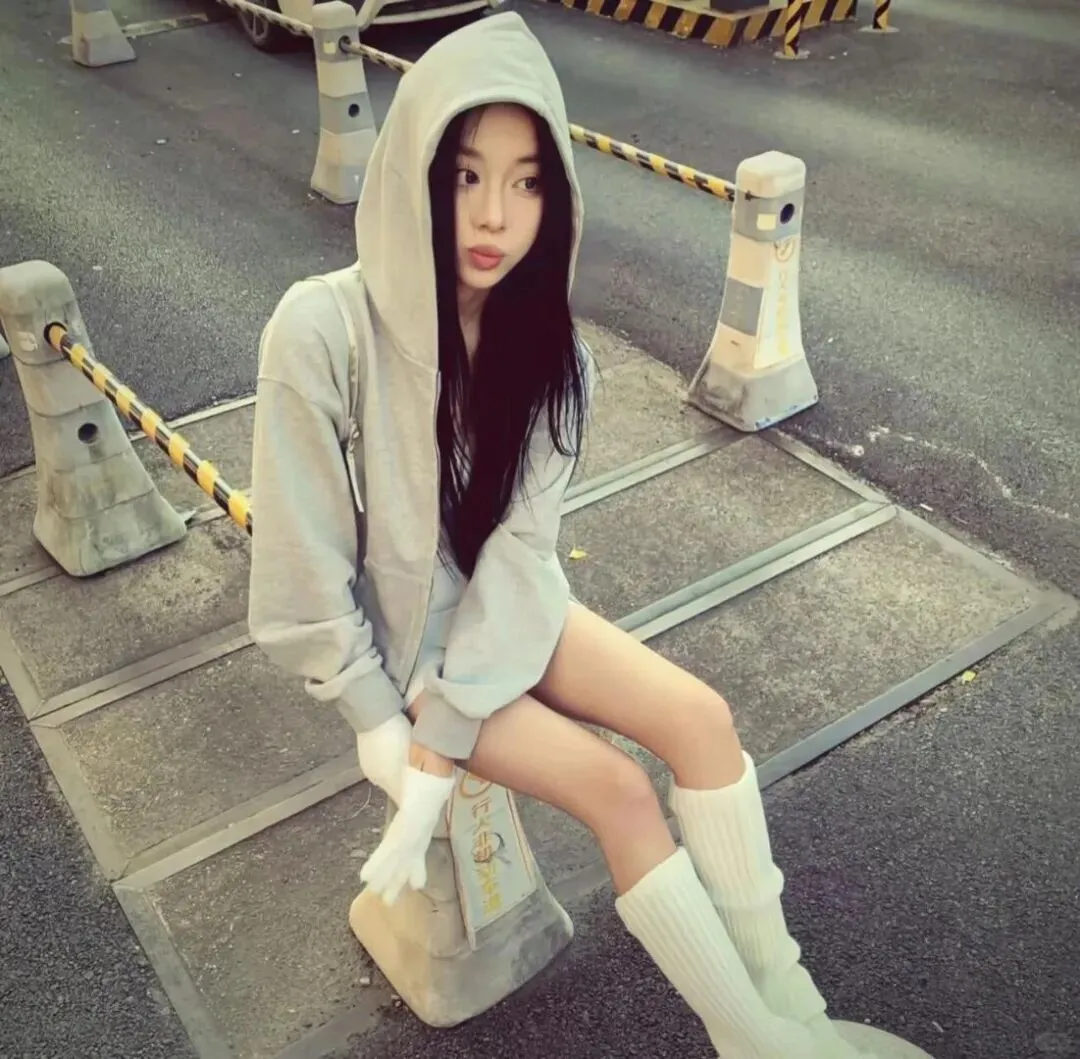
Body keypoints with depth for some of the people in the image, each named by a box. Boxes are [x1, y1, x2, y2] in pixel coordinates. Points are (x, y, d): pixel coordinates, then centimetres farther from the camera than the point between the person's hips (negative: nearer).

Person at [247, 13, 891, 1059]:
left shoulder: (537, 337, -11)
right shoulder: (322, 333, -26)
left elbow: (518, 546, -16)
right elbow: (305, 578, -20)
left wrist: (442, 746, -22)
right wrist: (394, 740, -16)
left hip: (501, 612, 5)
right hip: (391, 635, -4)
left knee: (699, 718, -12)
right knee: (616, 788, -16)